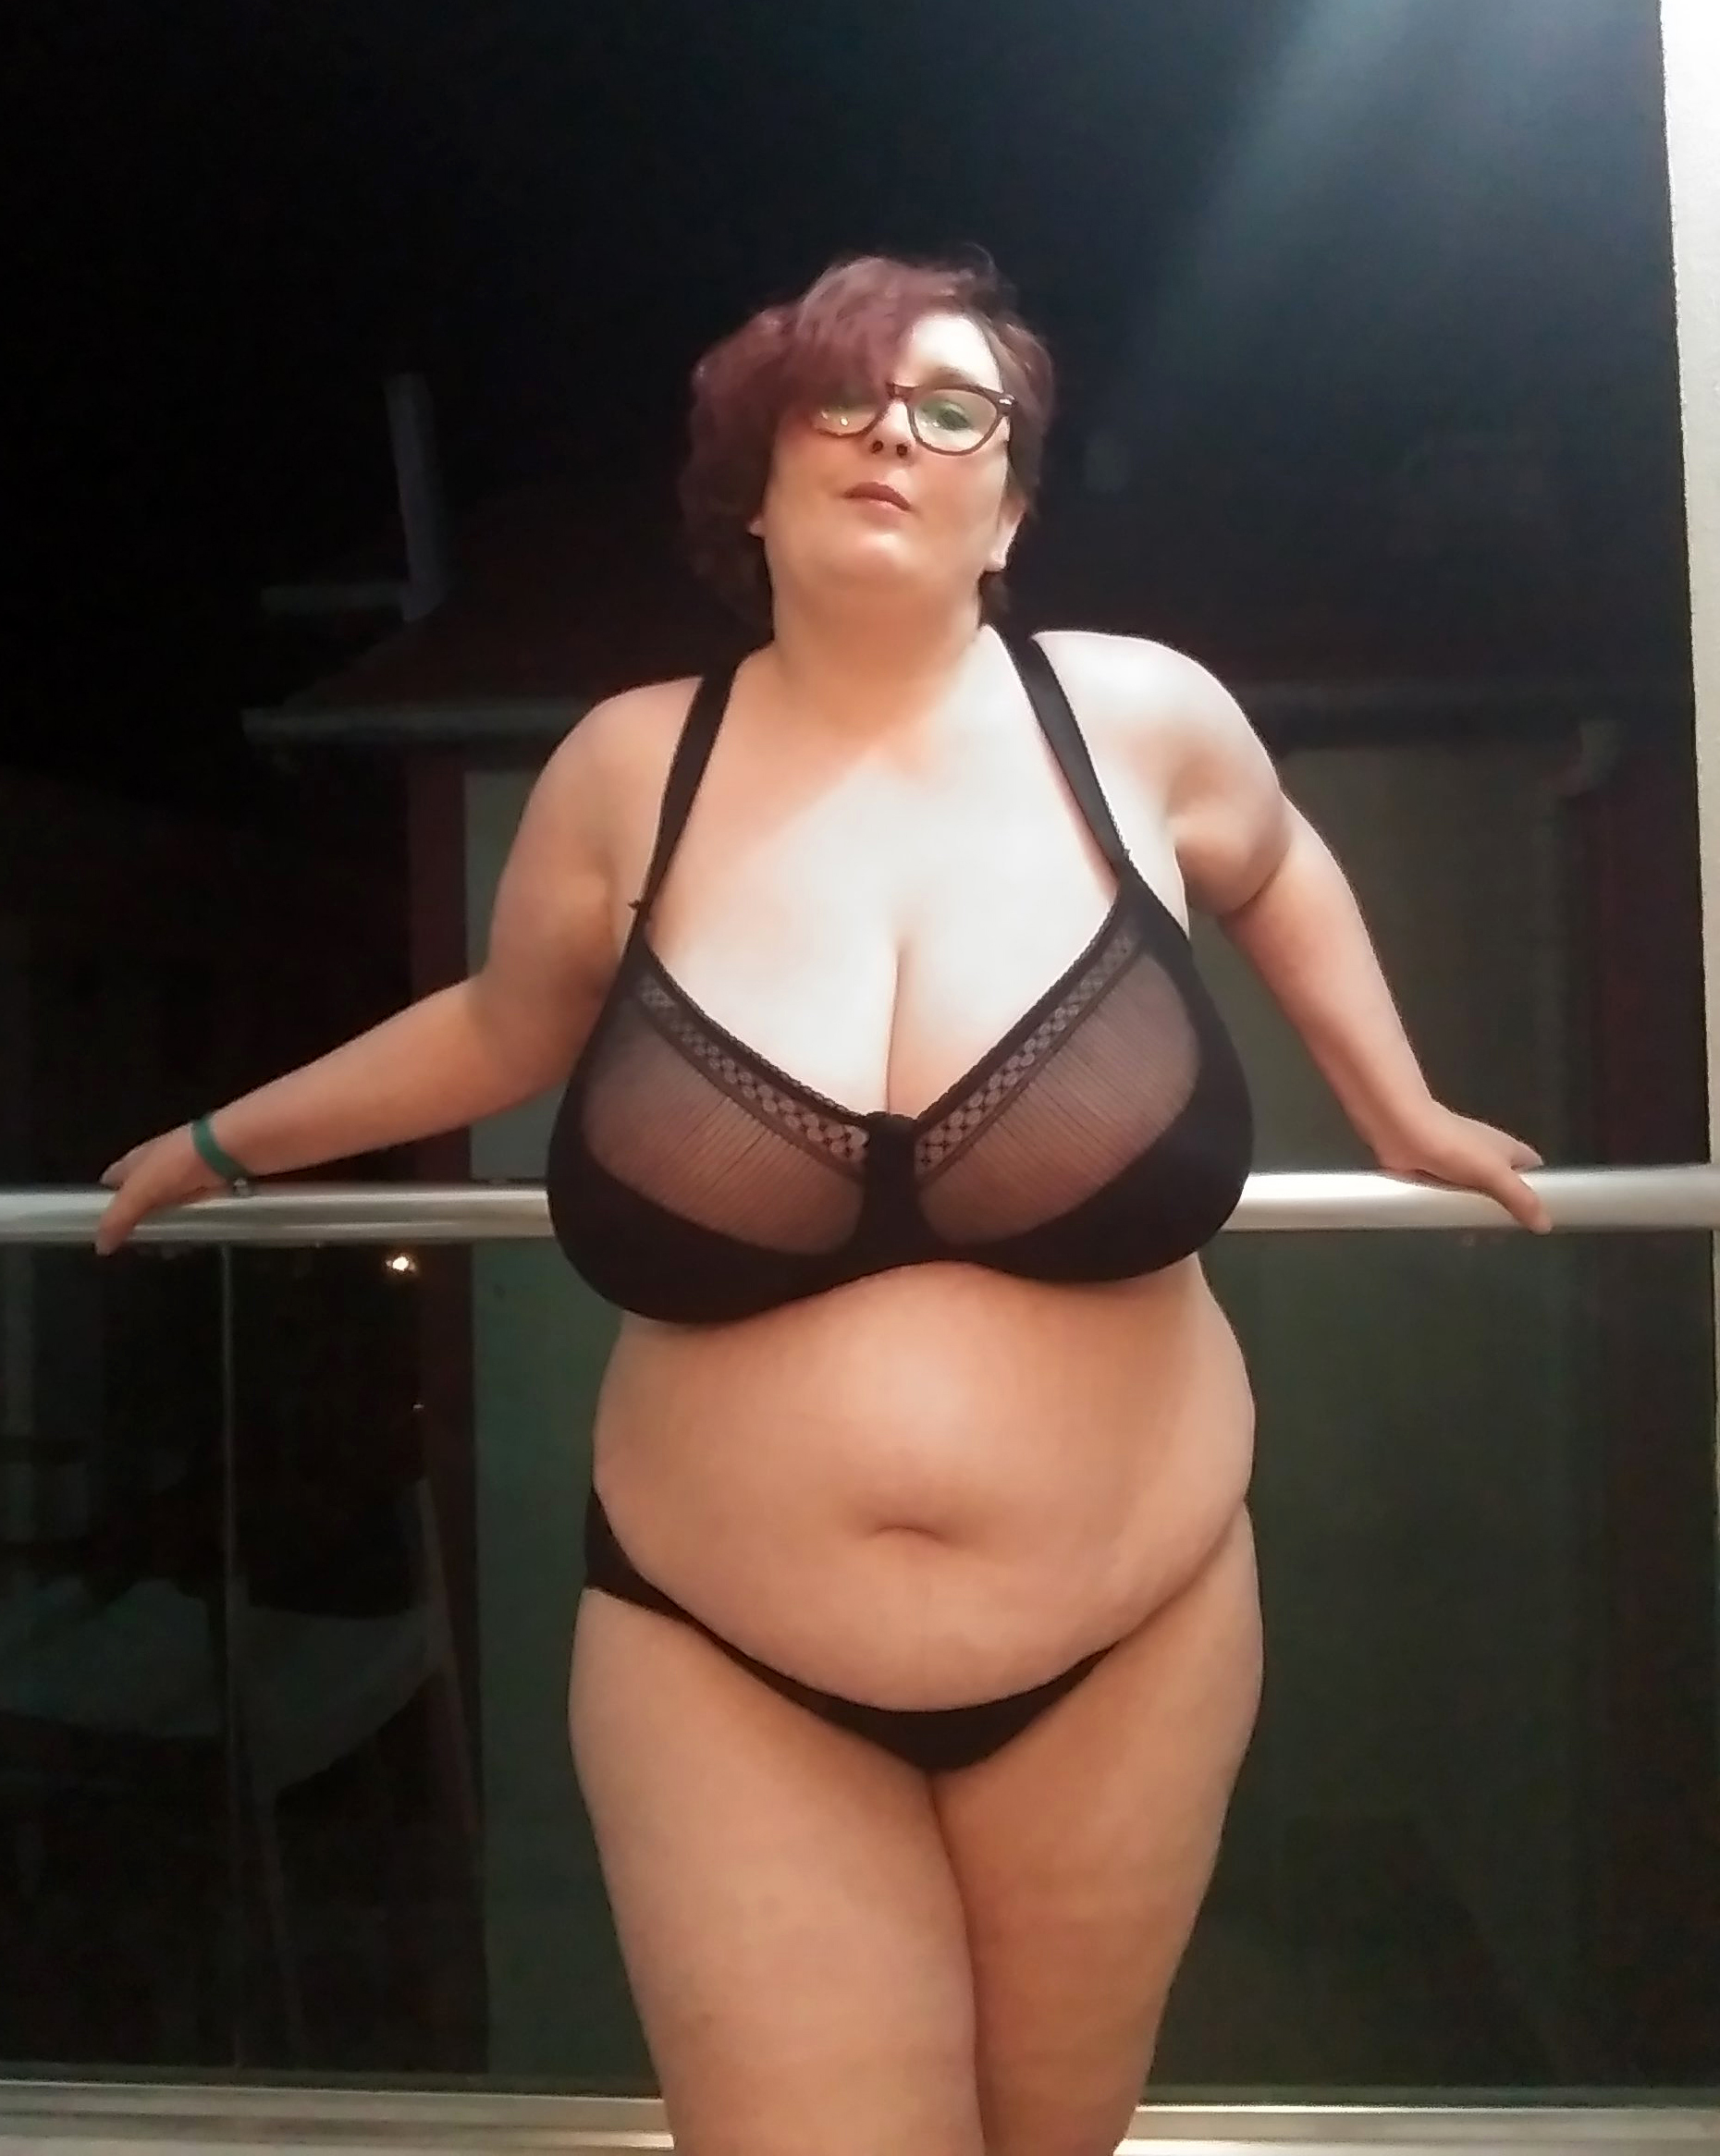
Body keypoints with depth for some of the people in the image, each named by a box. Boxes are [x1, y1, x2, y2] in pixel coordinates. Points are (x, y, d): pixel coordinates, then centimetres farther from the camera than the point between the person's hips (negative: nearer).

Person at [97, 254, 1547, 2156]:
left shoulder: (1142, 719, -4)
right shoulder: (630, 768, -4)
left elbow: (1281, 871, 18)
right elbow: (500, 1026, 12)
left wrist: (1402, 1114, 19)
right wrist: (218, 1145, 20)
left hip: (1127, 1640, 2)